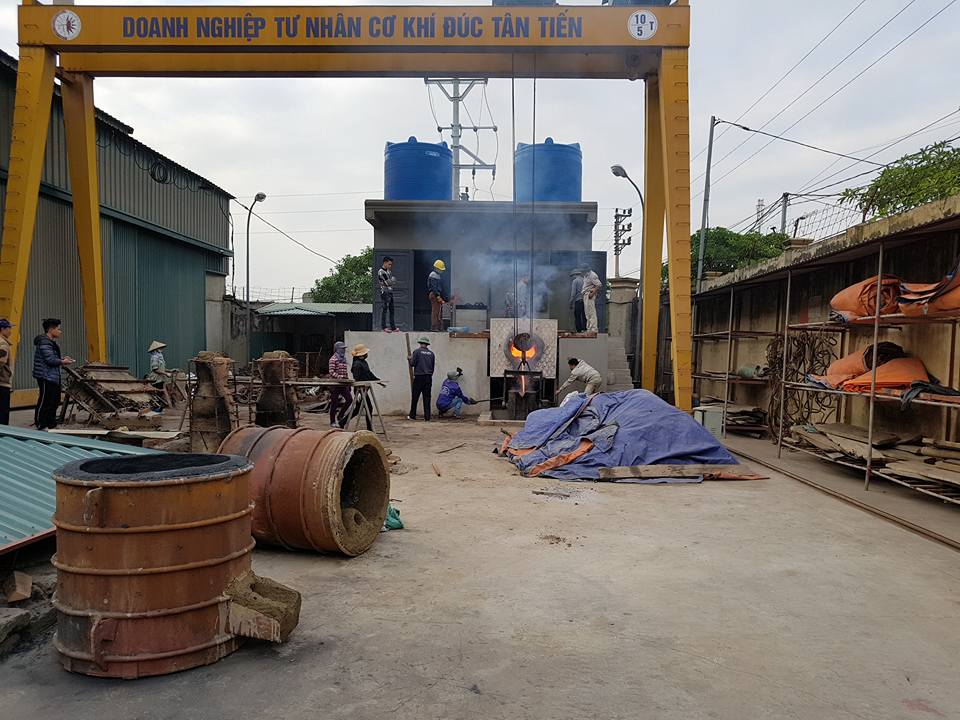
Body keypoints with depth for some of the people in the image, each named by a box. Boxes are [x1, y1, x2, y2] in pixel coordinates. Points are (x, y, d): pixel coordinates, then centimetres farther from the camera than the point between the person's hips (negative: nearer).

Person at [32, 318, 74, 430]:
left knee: (55, 400, 16)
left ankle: (51, 424, 25)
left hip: (53, 377, 11)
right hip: (46, 377, -11)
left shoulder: (51, 342, 17)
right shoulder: (44, 342, -16)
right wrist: (63, 362, -10)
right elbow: (50, 360, -22)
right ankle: (41, 425, 0)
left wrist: (62, 357, 6)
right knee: (45, 401, -6)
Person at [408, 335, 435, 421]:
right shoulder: (431, 353, 8)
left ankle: (412, 415, 13)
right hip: (428, 378, 4)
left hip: (419, 377, -4)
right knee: (427, 397, 5)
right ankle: (427, 417, 2)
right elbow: (433, 366, 12)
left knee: (415, 397, 6)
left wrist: (410, 359, 13)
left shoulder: (417, 351, -5)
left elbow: (412, 364, -8)